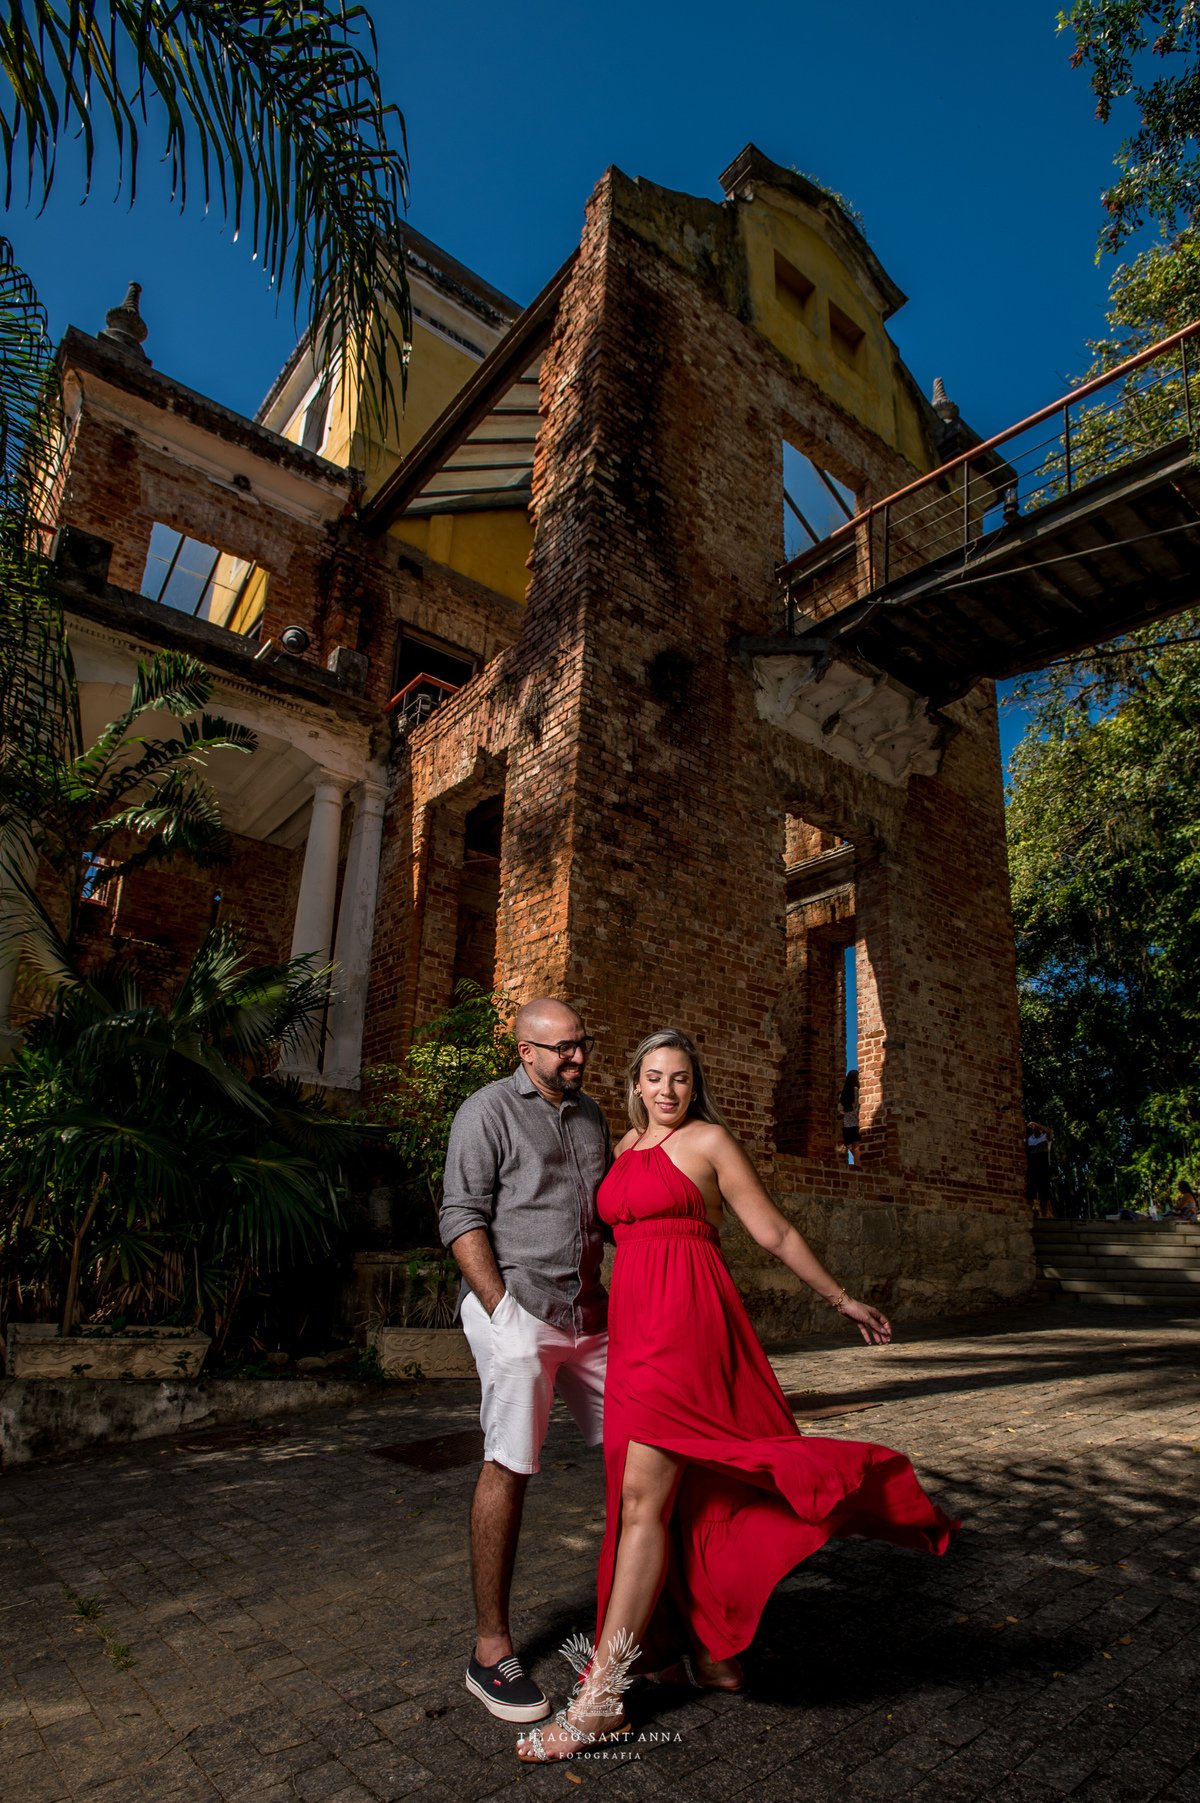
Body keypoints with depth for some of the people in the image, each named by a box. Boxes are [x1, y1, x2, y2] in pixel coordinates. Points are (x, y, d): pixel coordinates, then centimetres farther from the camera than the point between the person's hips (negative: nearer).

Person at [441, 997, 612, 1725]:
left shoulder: (591, 1115, 14)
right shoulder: (488, 1111, -6)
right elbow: (463, 1220, -10)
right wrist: (502, 1312, -16)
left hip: (587, 1310, 7)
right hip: (515, 1306, -7)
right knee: (509, 1469, -2)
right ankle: (491, 1651, 14)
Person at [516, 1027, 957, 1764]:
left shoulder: (710, 1140, -3)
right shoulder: (628, 1146, 15)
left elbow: (775, 1232, 1)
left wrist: (842, 1300, 6)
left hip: (687, 1321, -7)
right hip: (636, 1321, 7)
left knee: (644, 1492, -7)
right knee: (682, 1492, 14)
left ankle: (602, 1698, 0)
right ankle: (713, 1653, 30)